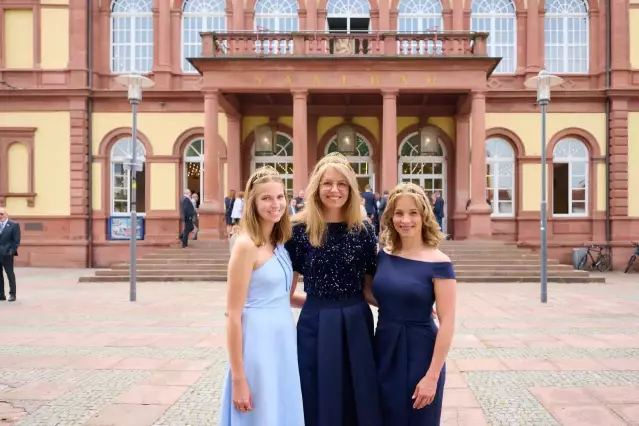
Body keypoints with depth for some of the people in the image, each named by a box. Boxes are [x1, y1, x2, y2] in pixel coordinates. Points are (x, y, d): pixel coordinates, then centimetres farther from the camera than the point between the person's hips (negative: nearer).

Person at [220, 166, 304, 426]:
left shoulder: (279, 243, 7)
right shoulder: (247, 245, -15)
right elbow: (233, 315, -16)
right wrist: (238, 379, -16)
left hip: (284, 344, 8)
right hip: (259, 346, -8)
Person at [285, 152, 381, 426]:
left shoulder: (363, 231, 1)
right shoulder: (299, 230, -5)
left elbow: (369, 288, 5)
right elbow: (286, 294, -1)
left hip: (356, 326, 2)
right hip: (315, 327, -2)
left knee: (359, 402, 13)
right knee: (320, 402, 11)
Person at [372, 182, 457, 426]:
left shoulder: (438, 263, -14)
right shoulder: (383, 256, 0)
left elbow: (447, 322, -15)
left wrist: (432, 376, -17)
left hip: (419, 352, -4)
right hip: (384, 350, 5)